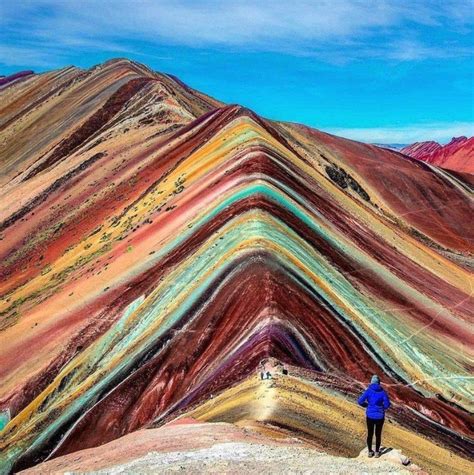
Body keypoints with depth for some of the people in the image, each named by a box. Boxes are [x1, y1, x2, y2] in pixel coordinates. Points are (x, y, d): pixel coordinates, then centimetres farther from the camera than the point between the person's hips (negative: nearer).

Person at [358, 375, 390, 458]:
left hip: (370, 415, 0)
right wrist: (382, 408, 11)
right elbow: (387, 404, -11)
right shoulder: (382, 392, -8)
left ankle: (370, 452, 26)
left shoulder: (368, 391, -9)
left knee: (370, 433, 17)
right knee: (378, 434, 17)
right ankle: (377, 452, 25)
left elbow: (360, 401, -13)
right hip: (380, 416, 0)